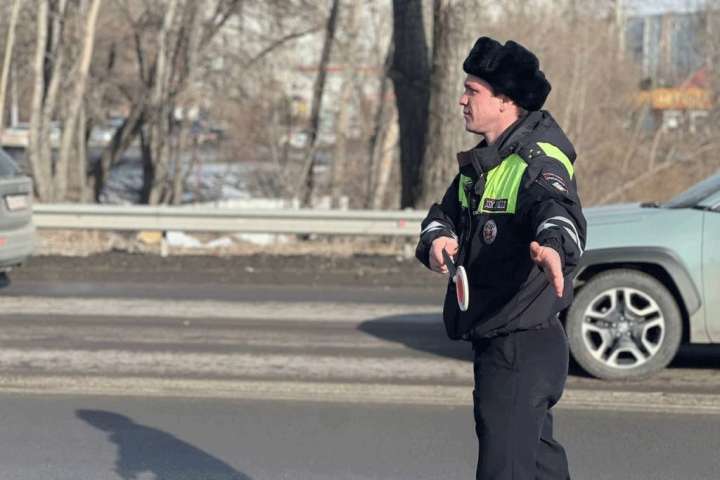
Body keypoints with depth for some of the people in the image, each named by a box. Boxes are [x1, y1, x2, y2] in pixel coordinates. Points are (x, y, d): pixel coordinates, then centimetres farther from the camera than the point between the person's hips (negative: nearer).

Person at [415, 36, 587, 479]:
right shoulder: (480, 163, 13)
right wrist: (438, 239, -13)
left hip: (524, 347, -10)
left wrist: (553, 247, -60)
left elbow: (560, 213, -37)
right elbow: (448, 212, 11)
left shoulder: (540, 160, -19)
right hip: (492, 344, 10)